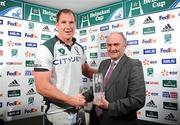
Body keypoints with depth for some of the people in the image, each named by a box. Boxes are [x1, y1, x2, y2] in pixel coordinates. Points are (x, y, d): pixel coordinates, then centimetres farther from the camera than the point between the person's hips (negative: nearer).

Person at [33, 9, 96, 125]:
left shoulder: (79, 48, 4)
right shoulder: (47, 48, -15)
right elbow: (42, 87, -20)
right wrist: (71, 100, -15)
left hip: (78, 110, 6)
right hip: (57, 113, -6)